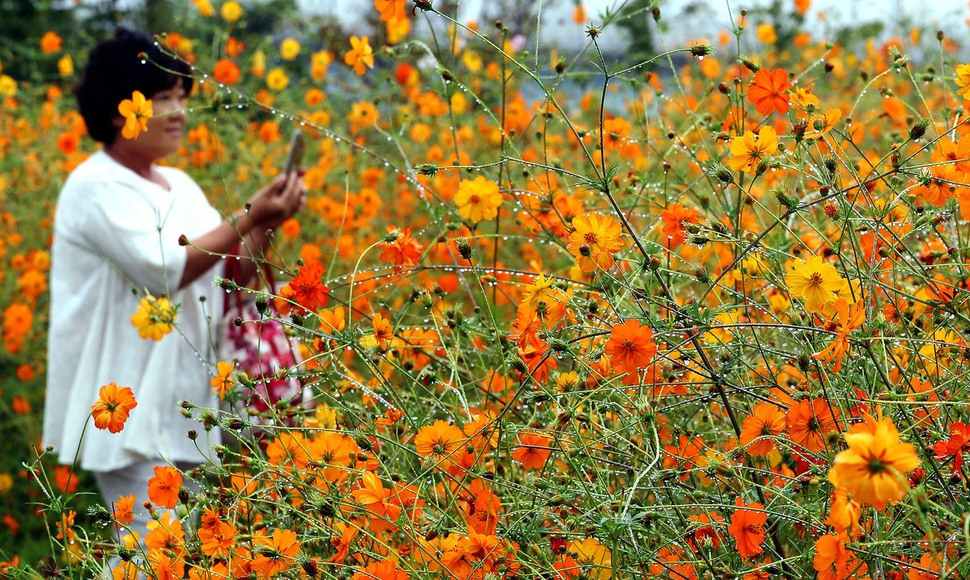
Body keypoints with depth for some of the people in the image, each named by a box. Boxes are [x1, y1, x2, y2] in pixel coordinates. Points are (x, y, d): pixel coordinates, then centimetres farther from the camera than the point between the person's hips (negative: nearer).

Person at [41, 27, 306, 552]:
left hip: (186, 411, 8)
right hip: (130, 415, -8)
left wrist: (264, 226, -8)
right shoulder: (96, 188, -11)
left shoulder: (179, 185, 13)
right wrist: (247, 218, -21)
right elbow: (164, 270, -23)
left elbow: (232, 279, 9)